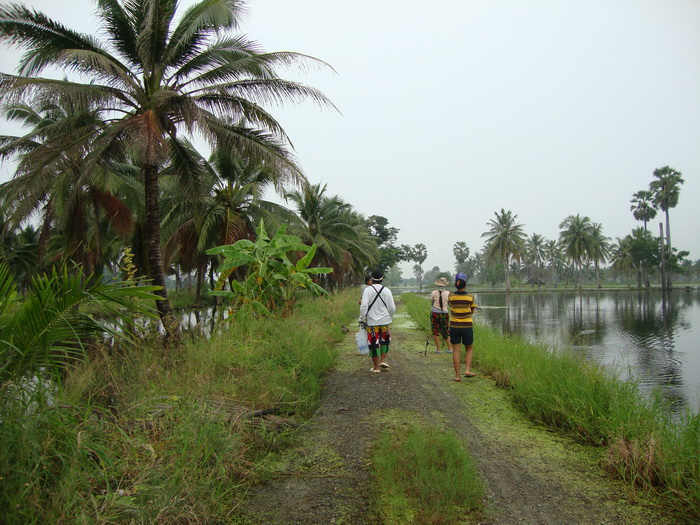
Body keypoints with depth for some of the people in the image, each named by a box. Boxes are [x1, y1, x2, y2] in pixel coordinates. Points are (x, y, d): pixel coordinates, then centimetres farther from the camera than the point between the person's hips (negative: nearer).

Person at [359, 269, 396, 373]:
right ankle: (383, 360, 18)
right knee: (385, 341, 23)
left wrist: (362, 319, -5)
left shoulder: (367, 290, -7)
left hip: (372, 322, -2)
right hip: (385, 321, 2)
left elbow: (363, 306, -15)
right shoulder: (387, 290, -1)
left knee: (373, 343, 6)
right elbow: (392, 308, 0)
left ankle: (376, 366, 12)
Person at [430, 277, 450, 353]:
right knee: (446, 331, 14)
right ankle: (449, 349, 19)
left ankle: (438, 349, 9)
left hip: (435, 313, -1)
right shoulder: (448, 293, -6)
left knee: (435, 331, 7)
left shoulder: (433, 293, -6)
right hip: (444, 313, 1)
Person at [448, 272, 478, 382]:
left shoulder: (451, 296, -5)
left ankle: (457, 375, 7)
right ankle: (468, 370, 4)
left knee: (456, 350, 5)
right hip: (467, 326, -1)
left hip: (454, 326, 1)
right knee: (469, 349, 18)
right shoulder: (470, 297, -6)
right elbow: (472, 311, 5)